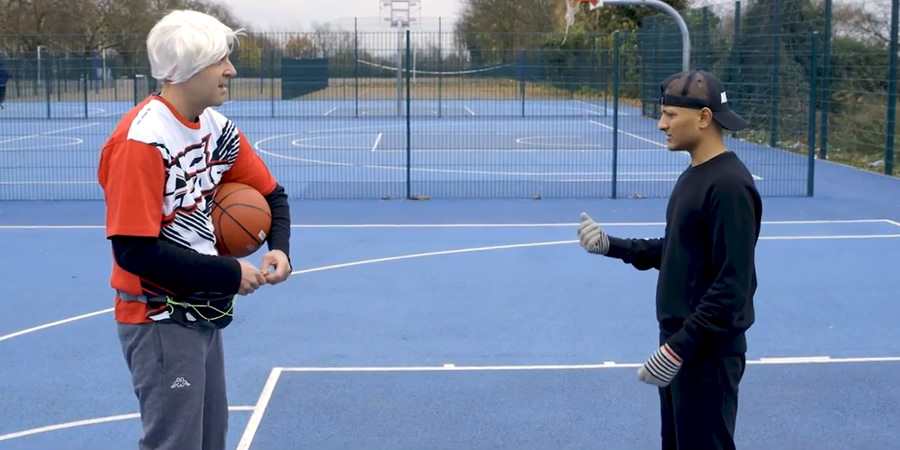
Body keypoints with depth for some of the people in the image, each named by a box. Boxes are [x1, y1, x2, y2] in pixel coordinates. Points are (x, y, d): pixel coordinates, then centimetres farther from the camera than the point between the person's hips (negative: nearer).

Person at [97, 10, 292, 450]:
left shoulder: (217, 128, 2)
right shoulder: (141, 139, -21)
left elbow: (271, 194, 14)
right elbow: (135, 250, -24)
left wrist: (279, 248, -7)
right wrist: (229, 274, -19)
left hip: (203, 312, 8)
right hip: (160, 320, -8)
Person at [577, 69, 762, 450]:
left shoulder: (729, 185, -20)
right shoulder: (693, 175, 10)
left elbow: (731, 286, -23)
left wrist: (679, 347, -24)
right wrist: (612, 246, 5)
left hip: (708, 349, -9)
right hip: (679, 340, 10)